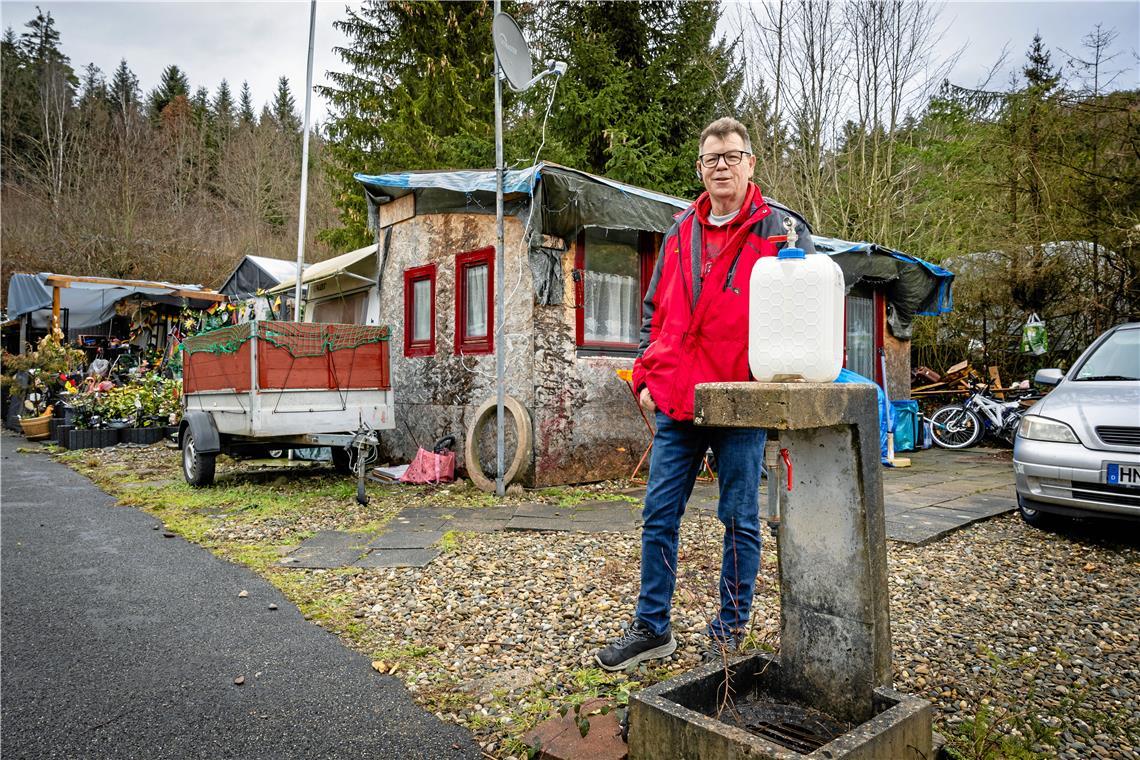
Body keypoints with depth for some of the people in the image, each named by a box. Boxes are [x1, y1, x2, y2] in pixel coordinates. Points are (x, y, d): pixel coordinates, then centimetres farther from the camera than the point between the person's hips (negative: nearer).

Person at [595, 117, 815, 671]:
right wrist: (646, 375, 9)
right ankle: (652, 628, 22)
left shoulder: (779, 229, 1)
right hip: (676, 402, 5)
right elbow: (655, 311, 18)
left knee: (740, 521, 7)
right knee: (659, 516, 8)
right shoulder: (680, 233, 14)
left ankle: (731, 627, 25)